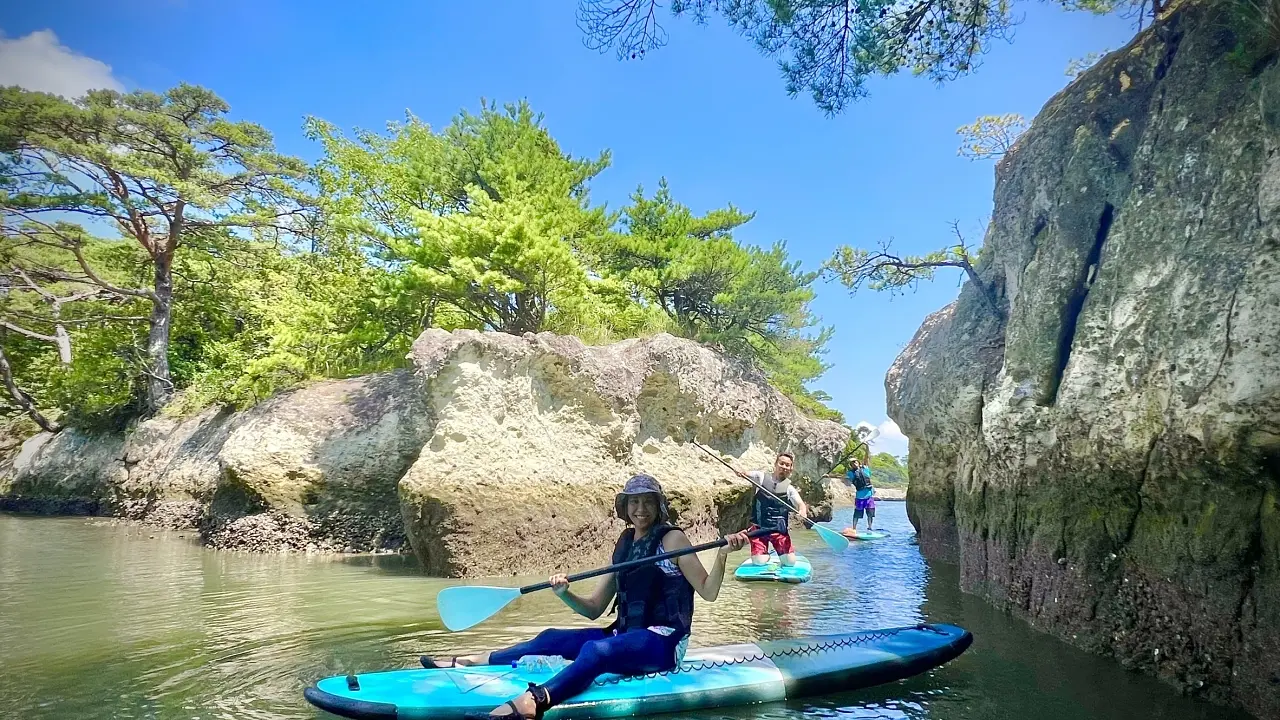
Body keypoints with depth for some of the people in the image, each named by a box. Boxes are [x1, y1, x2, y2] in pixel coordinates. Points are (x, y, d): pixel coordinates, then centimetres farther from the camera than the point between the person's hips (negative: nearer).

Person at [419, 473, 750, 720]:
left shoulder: (671, 538, -6)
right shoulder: (624, 544, 12)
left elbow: (708, 593, -12)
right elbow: (593, 609, 12)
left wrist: (722, 555, -28)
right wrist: (564, 594, -7)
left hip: (662, 641, -8)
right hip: (627, 635, 8)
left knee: (596, 650, -34)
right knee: (552, 638, 1)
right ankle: (469, 662, 9)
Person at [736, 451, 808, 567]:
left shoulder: (789, 488, 3)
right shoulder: (762, 477, 3)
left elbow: (800, 504, -9)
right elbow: (746, 474, -10)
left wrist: (802, 511, -32)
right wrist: (740, 473, -35)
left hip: (779, 529, 1)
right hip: (759, 527, -1)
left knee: (790, 561, -11)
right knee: (759, 561, -13)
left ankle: (780, 554, 25)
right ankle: (766, 554, 23)